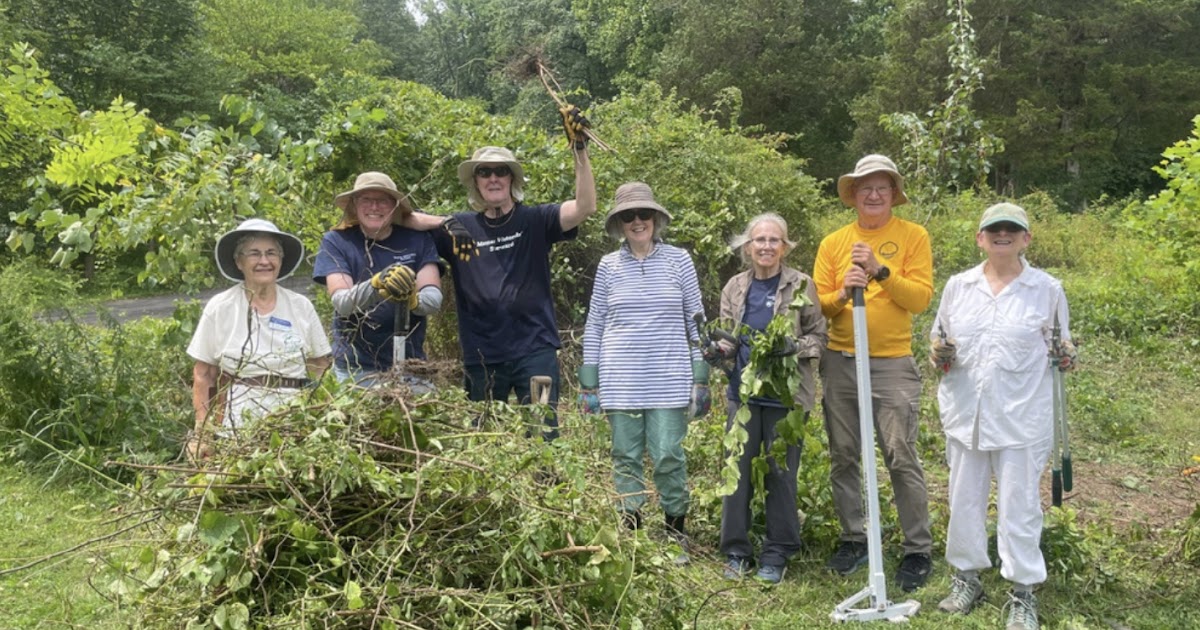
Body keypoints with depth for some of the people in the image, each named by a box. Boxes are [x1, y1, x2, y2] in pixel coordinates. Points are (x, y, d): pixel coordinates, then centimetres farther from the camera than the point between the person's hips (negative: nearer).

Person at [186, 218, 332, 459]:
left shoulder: (301, 307, 3)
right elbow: (202, 374, 2)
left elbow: (322, 368, 8)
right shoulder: (219, 308, -1)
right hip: (235, 427, -1)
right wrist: (202, 431, -4)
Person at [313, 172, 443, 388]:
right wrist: (376, 284, -35)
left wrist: (413, 300, -32)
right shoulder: (335, 241, -2)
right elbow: (341, 303, -15)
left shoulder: (417, 239, 0)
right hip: (355, 368, -1)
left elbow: (434, 299, -9)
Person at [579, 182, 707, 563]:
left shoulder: (678, 260, 4)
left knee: (669, 456, -2)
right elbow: (594, 325, 10)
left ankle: (676, 536, 14)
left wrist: (701, 376, 2)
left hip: (669, 379, -1)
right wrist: (588, 382, 6)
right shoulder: (609, 266, 6)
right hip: (620, 380, 1)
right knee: (626, 457, 6)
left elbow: (696, 320, 6)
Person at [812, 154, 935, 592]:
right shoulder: (833, 243, 9)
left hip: (892, 364, -3)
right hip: (839, 362, 4)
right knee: (843, 456, 10)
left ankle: (919, 551, 8)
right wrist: (842, 294, -15)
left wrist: (881, 272, -18)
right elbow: (818, 304, 4)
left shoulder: (913, 236, 2)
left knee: (901, 457, -4)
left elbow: (921, 298, -7)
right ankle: (853, 539, 23)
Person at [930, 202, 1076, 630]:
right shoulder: (958, 286, 5)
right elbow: (939, 338, 14)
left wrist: (1064, 358, -14)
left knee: (1019, 505, 3)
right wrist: (939, 357, -7)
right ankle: (967, 577, 29)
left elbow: (1060, 348, 8)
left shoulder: (1047, 290, -1)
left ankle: (1023, 595, 17)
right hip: (965, 414, 3)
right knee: (964, 499, 12)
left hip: (1021, 417, -3)